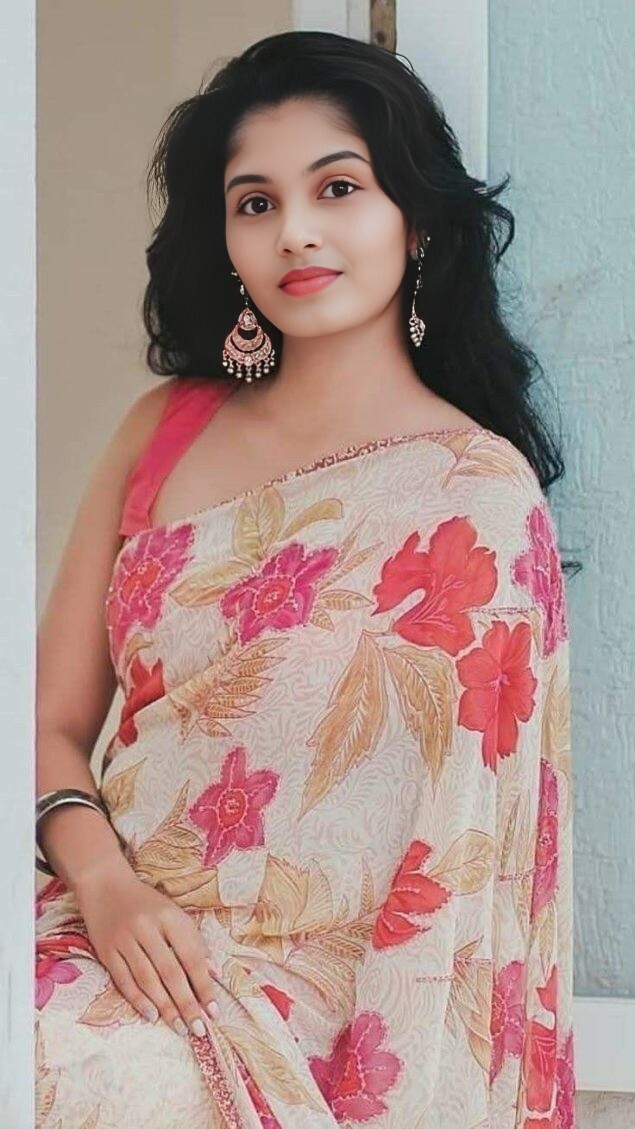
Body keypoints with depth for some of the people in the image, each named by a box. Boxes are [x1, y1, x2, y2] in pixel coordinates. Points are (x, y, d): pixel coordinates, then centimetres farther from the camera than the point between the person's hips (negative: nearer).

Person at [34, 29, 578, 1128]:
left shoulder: (480, 492, -6)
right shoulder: (164, 430, 7)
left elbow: (462, 840, -7)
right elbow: (55, 719, 7)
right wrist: (103, 880, -12)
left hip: (294, 996, -4)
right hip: (113, 939, 4)